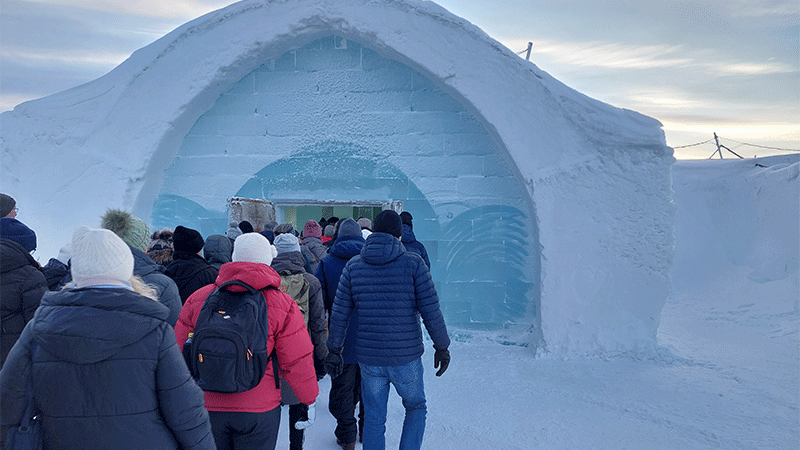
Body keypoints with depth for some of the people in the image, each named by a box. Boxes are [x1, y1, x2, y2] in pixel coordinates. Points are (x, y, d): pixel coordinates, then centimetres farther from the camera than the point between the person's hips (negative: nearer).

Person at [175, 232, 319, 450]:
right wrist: (310, 400, 10)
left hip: (207, 407, 3)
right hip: (259, 408, -2)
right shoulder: (283, 305, -8)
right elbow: (297, 361, -6)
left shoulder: (199, 298, -1)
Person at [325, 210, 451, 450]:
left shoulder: (353, 265, 2)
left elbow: (339, 314, 3)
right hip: (406, 357, -2)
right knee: (416, 408, 21)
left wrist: (334, 351, 12)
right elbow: (431, 311, -8)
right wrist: (442, 346, 3)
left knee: (373, 420, 15)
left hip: (368, 358, 2)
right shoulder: (413, 263, -7)